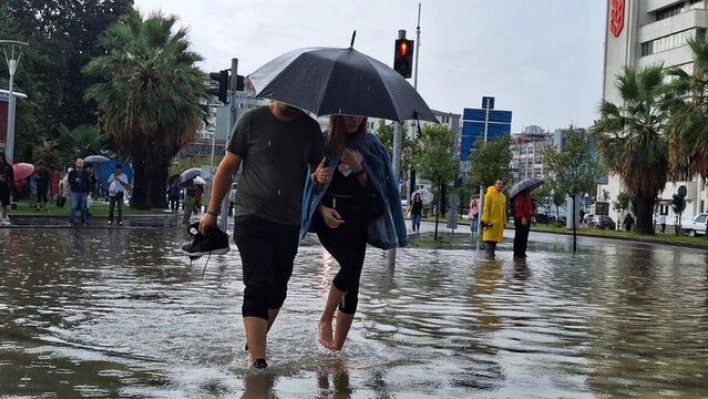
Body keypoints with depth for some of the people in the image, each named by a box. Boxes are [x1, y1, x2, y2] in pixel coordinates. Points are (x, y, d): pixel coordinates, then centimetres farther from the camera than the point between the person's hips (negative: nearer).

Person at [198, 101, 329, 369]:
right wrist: (212, 211, 1)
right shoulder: (252, 121, -3)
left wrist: (321, 176, -10)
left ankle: (256, 340, 33)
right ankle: (258, 360, -13)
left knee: (277, 289, 12)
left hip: (289, 223, 4)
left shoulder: (310, 128, 6)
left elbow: (316, 170, 16)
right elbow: (227, 167, 2)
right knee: (258, 287, -12)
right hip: (252, 217, -4)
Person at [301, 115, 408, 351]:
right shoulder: (323, 141, 0)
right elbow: (310, 183, 2)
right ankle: (325, 321, -4)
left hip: (357, 217, 3)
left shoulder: (369, 144, 8)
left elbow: (370, 186, 6)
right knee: (351, 264, -24)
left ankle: (337, 347, 6)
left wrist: (357, 167, -12)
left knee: (353, 283, -2)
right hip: (329, 216, -3)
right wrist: (323, 209, -13)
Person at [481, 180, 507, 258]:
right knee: (489, 237, -6)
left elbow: (504, 210, 18)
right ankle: (489, 252, -4)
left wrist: (504, 221, 13)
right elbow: (486, 208, -9)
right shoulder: (489, 194, -4)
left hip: (499, 221, 6)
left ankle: (492, 252, 15)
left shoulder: (503, 196, 14)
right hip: (491, 220, -6)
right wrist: (486, 220, -15)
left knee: (495, 237, 8)